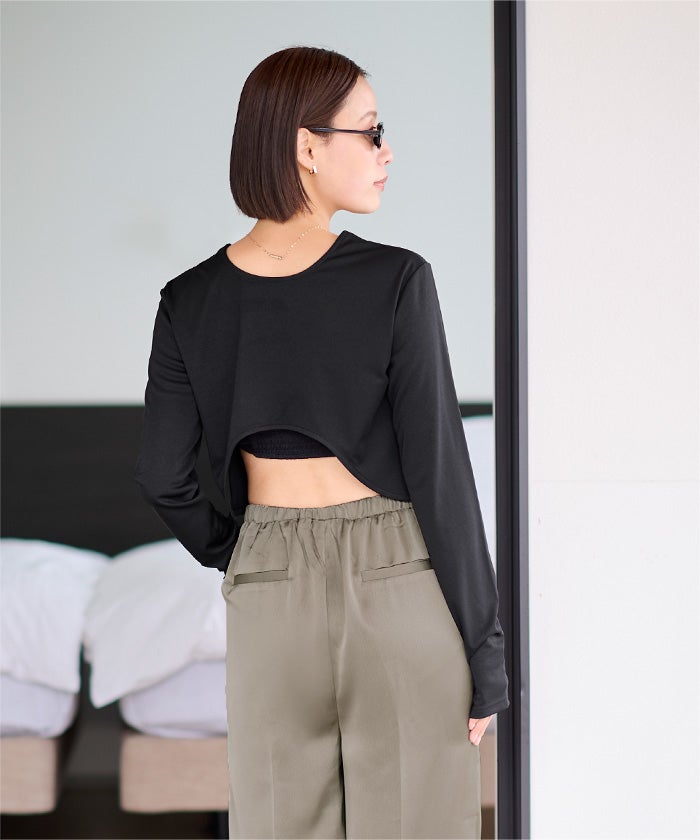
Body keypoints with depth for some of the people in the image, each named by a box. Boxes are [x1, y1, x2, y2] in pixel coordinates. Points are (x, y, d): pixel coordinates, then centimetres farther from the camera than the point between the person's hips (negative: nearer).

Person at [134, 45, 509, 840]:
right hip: (398, 581, -3)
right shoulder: (395, 281, -11)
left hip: (271, 594, 3)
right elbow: (438, 469, -11)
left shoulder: (191, 301, -1)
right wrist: (484, 649, -4)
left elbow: (163, 476, 0)